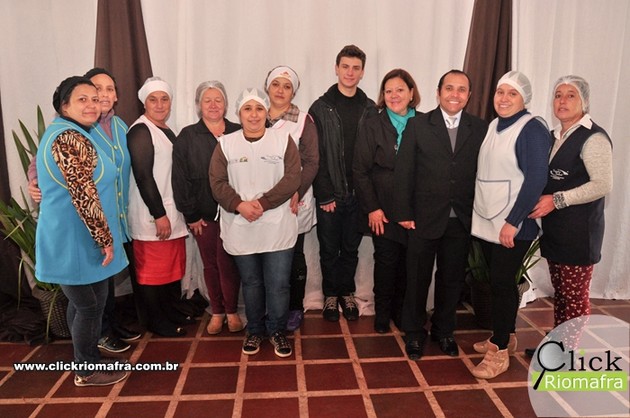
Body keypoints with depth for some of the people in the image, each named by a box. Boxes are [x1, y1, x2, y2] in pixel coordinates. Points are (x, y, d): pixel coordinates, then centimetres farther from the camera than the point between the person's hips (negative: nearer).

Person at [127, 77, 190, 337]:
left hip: (172, 213, 9)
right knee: (153, 270, 2)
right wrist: (159, 215, -18)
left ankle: (172, 312, 30)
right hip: (152, 217, -9)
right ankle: (157, 321, 15)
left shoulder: (167, 131, 15)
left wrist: (171, 214, 17)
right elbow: (143, 176, -17)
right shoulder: (140, 131, -11)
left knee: (174, 266, 16)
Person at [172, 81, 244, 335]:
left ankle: (231, 311, 20)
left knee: (228, 263, 1)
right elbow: (180, 178, 0)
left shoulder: (238, 133, 3)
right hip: (203, 214, 1)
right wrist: (190, 214, -3)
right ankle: (217, 312, 27)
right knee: (210, 264, 11)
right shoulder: (187, 137, 3)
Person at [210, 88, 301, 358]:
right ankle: (254, 331, 33)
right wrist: (239, 205, -17)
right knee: (250, 283, 15)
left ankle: (277, 331, 26)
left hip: (277, 228, -1)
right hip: (241, 229, 2)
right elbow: (217, 182, 0)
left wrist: (263, 203, -17)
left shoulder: (283, 139, 0)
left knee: (278, 284, 4)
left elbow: (292, 178, -7)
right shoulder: (226, 143, 4)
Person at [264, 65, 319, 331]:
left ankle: (295, 309, 24)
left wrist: (296, 193, -17)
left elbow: (312, 162, -4)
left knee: (293, 256, 7)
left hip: (294, 201, -2)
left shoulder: (303, 121, 0)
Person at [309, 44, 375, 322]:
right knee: (329, 249, 11)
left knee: (351, 248, 14)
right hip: (330, 194, -2)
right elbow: (315, 157, -6)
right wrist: (325, 195, -11)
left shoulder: (369, 109, 4)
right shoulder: (321, 108, -3)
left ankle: (346, 292, 32)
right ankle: (330, 294, 29)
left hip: (358, 193, 2)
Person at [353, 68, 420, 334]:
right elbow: (360, 170, -3)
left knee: (407, 262, 8)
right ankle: (382, 313, 24)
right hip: (383, 210, -2)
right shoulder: (371, 126, 0)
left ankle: (400, 310, 28)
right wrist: (372, 208, -8)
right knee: (386, 261, 5)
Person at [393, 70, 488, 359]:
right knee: (418, 278, 10)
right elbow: (404, 172, -5)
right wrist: (404, 213, -9)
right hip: (424, 218, -2)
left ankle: (443, 330, 35)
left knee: (452, 279, 15)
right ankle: (414, 333, 29)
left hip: (461, 221, 2)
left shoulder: (480, 129, 4)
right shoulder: (418, 125, -2)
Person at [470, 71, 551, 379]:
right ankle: (504, 335, 31)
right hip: (486, 222, 7)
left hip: (512, 226, -6)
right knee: (500, 282, 15)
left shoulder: (532, 129, -10)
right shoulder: (492, 127, 12)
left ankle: (500, 351, 12)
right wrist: (476, 211, 11)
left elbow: (536, 179, -17)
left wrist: (512, 222, -21)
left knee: (501, 284, -2)